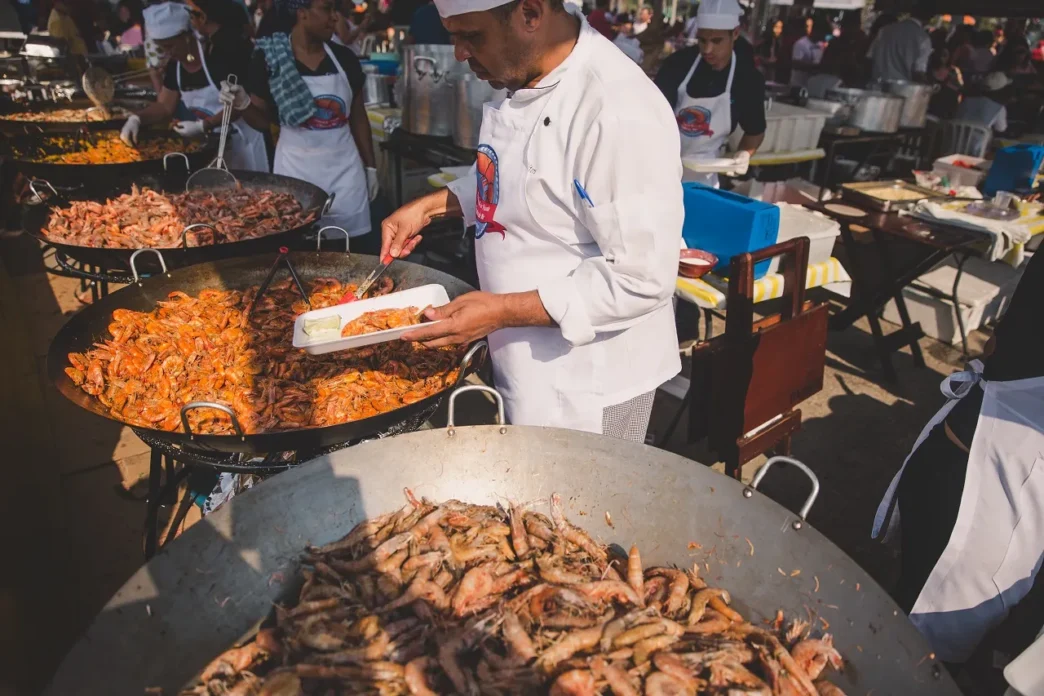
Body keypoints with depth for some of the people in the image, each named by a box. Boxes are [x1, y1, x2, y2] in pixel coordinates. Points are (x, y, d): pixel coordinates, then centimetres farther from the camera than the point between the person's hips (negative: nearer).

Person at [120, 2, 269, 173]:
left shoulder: (218, 56, -17)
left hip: (238, 139, -6)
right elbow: (164, 106, 10)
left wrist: (203, 126, -26)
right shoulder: (174, 66, 5)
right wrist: (136, 118, -7)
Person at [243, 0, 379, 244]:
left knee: (354, 245, 4)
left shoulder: (345, 58, 2)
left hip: (344, 167, 2)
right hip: (296, 167, -2)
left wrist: (370, 166, 9)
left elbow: (358, 117, 9)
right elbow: (262, 119, 2)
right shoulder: (268, 58, -5)